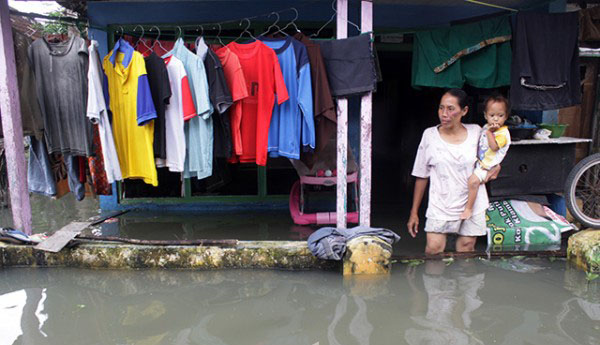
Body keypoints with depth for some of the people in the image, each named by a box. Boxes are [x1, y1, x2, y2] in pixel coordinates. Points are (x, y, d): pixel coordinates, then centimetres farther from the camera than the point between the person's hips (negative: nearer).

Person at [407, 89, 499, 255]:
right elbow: (421, 176, 1)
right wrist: (414, 212, 2)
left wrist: (495, 166, -4)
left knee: (466, 252, 9)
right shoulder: (430, 135, -3)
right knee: (433, 249, -10)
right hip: (440, 207, -1)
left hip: (472, 205, 2)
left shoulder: (476, 132, 0)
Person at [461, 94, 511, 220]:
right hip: (479, 162, 9)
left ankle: (468, 208, -17)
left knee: (473, 181, -27)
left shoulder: (503, 133, -17)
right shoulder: (486, 127, 9)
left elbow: (494, 147, -31)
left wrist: (489, 132, -27)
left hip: (487, 166, -9)